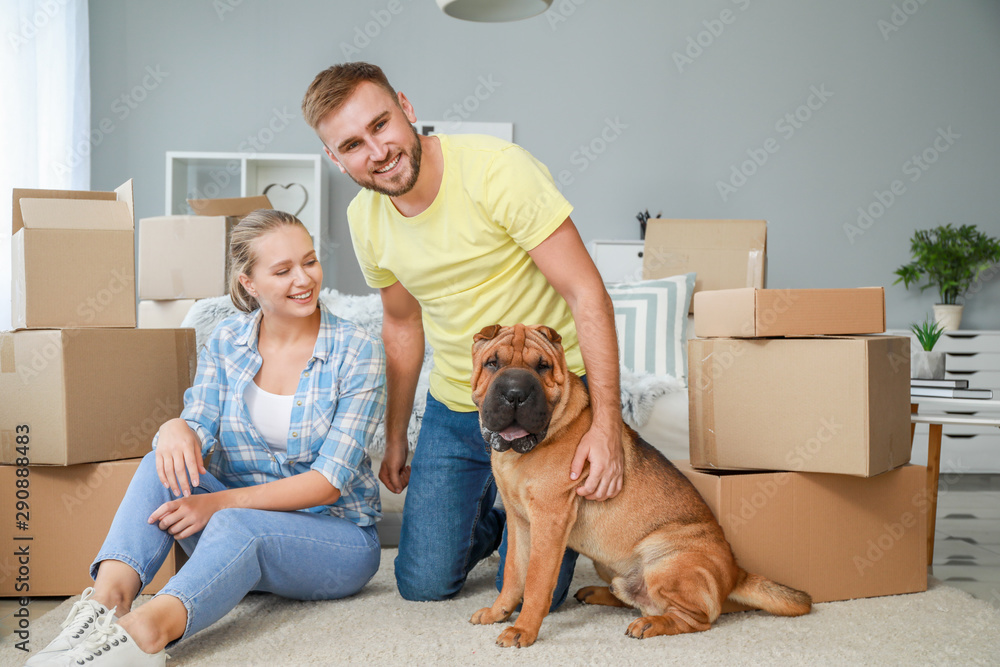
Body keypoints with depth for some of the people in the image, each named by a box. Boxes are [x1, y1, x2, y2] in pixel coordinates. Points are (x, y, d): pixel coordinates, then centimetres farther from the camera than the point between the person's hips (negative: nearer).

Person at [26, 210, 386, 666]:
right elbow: (200, 427, -6)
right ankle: (106, 598, -43)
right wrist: (177, 429, -32)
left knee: (235, 526, -36)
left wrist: (221, 502, -26)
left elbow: (329, 482, -16)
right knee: (165, 465, -23)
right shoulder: (225, 343, 3)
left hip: (337, 537, -4)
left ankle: (144, 629, -61)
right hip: (241, 512, 4)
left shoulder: (358, 353, -11)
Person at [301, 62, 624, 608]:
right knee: (422, 584, 9)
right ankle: (491, 515, 39)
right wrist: (395, 438, 18)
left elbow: (587, 294, -21)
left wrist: (607, 422, -27)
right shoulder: (364, 219, -3)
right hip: (452, 411, 5)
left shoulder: (498, 170, -22)